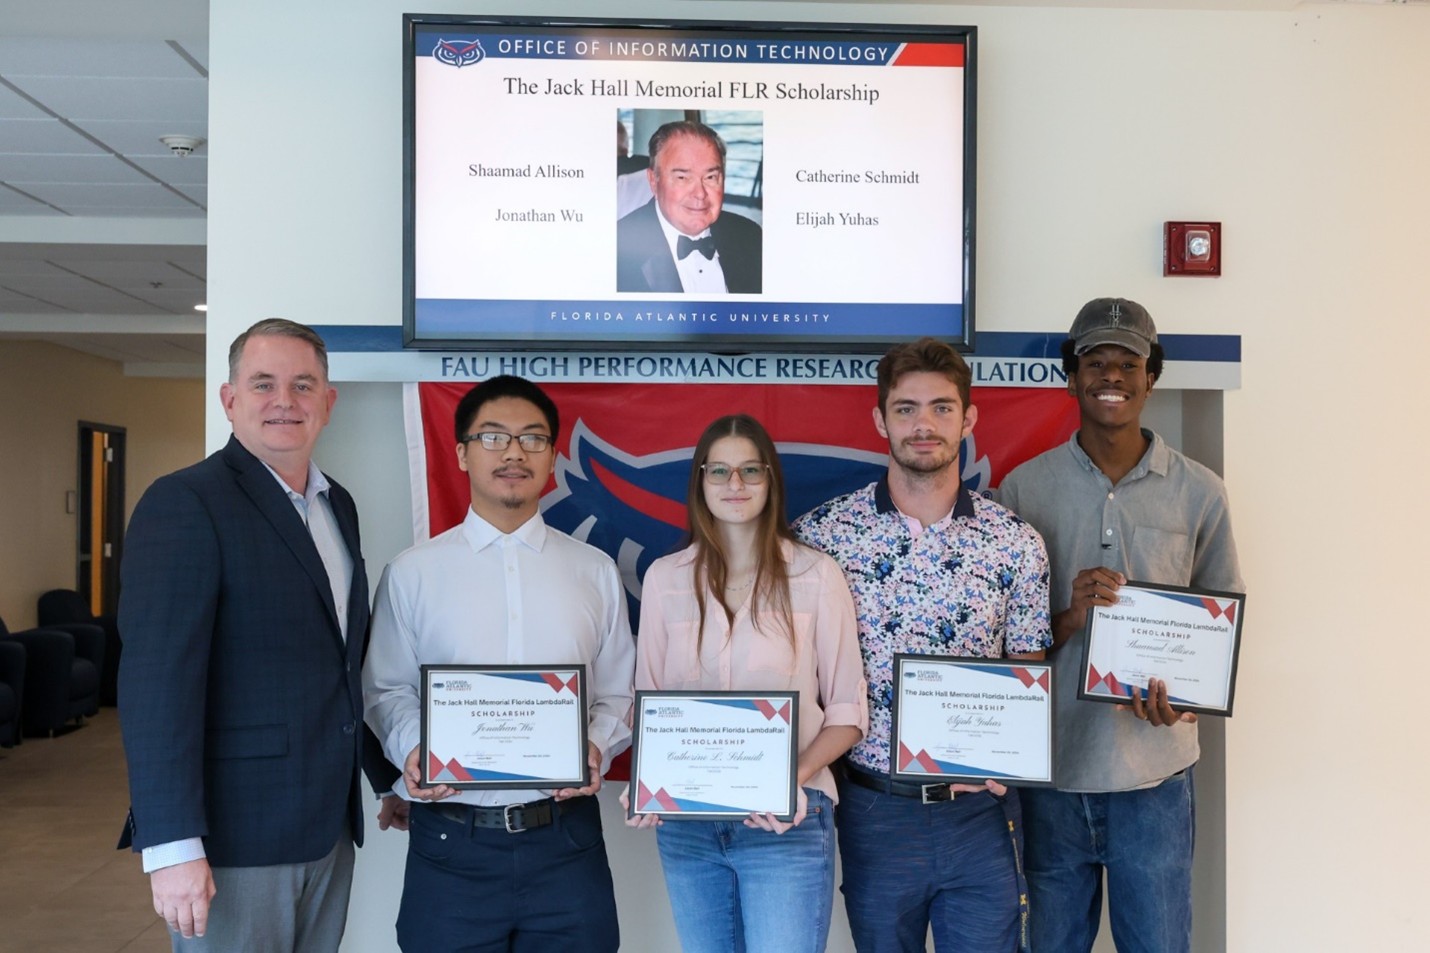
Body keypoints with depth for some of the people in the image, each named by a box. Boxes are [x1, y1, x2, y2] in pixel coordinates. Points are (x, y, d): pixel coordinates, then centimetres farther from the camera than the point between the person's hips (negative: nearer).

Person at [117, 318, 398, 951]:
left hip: (328, 829, 7)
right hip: (234, 834, -7)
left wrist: (387, 777, 18)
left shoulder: (338, 506, 11)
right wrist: (173, 846, -23)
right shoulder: (184, 503, -12)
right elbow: (156, 679, -19)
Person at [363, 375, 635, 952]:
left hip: (565, 837, 1)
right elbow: (388, 690, 5)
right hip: (451, 843, -1)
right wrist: (412, 748, -14)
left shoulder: (595, 572, 7)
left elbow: (618, 695, 8)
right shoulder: (412, 573, 3)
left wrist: (596, 747, -11)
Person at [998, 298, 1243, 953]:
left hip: (1155, 774, 0)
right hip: (1051, 770, 0)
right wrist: (1067, 619, -18)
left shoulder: (1198, 493, 1)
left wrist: (1181, 693, -12)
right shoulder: (1024, 489, -1)